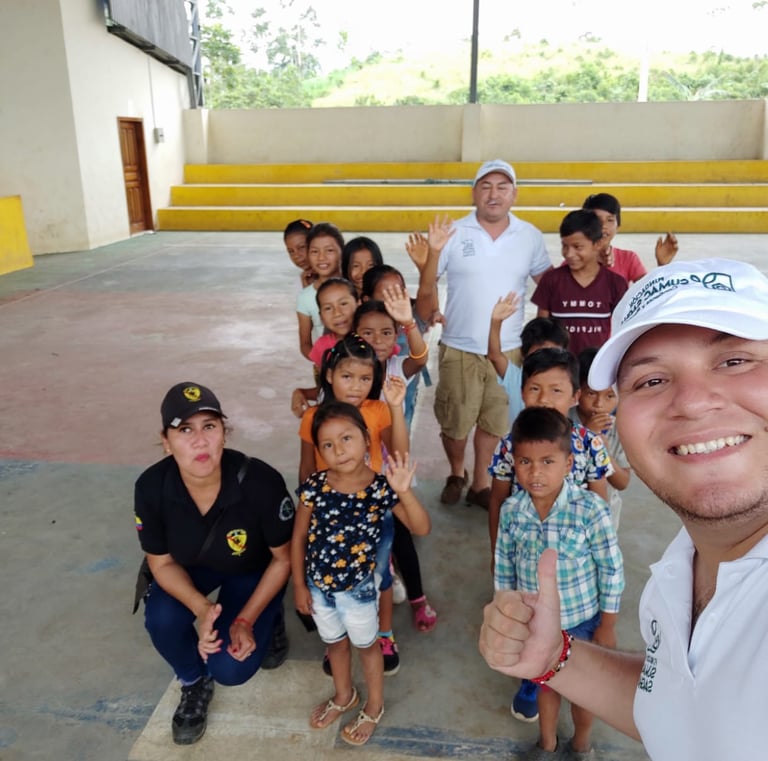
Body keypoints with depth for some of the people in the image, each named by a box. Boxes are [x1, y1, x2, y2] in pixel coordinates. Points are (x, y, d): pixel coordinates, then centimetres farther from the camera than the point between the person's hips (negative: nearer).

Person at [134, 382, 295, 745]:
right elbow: (162, 563, -13)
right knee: (162, 619, -26)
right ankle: (194, 684, 9)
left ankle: (268, 619, 20)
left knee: (230, 669, -15)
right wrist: (201, 608, -29)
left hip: (253, 571, -2)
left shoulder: (260, 482, -37)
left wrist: (246, 620, -21)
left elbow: (283, 558, -19)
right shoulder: (152, 487, -29)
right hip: (190, 568, 3)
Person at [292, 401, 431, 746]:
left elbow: (421, 528, -25)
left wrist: (404, 492, -40)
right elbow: (299, 537, -5)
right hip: (318, 584, 3)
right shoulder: (314, 486, -18)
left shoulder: (381, 487, -22)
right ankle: (344, 695, 56)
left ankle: (374, 707, 48)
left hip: (358, 587, -2)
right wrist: (299, 585, 0)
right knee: (335, 642, 28)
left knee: (366, 644, 22)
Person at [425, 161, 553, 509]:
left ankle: (480, 483, 33)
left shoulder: (530, 236, 1)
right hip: (459, 349, -1)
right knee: (454, 422, 11)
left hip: (508, 348, 2)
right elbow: (426, 284, -5)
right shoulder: (455, 233, -5)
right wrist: (434, 252, -22)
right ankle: (456, 474, 38)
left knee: (494, 421, 14)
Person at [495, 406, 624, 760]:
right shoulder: (511, 510, -16)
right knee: (546, 682, 26)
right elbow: (504, 568, -2)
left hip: (581, 620, -2)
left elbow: (612, 570, -16)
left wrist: (607, 626, -8)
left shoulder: (591, 510, -28)